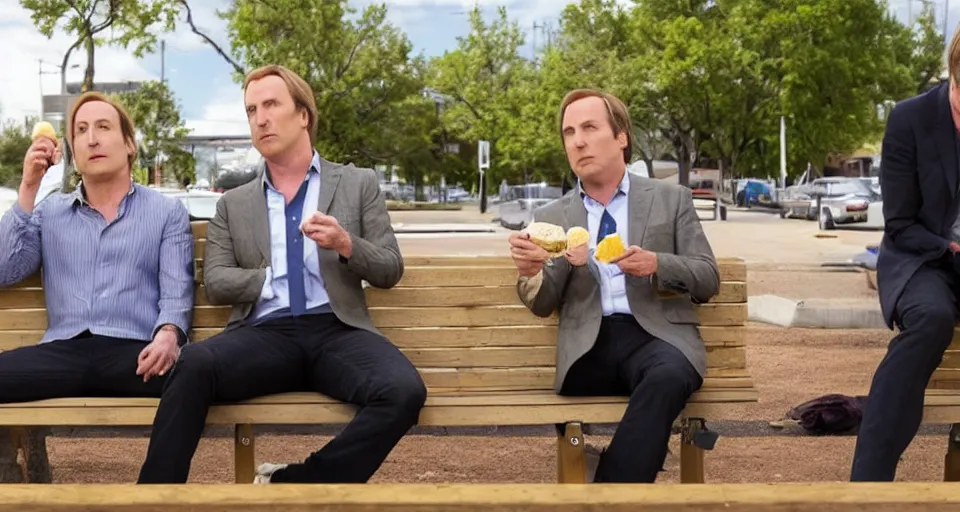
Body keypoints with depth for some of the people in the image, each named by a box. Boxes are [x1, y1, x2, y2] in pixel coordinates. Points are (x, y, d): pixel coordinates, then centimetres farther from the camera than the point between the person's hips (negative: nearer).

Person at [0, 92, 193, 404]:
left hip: (133, 351, -2)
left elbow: (176, 293, 3)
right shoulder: (48, 212, 22)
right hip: (62, 351, 2)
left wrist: (168, 333, -21)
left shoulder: (168, 213, 13)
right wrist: (28, 189, 7)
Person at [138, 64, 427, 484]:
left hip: (337, 331, 0)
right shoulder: (233, 204, 19)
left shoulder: (359, 184, 14)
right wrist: (271, 278, -7)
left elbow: (389, 270, 9)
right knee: (195, 365, -33)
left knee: (404, 392, -32)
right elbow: (215, 284, 8)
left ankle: (292, 484, -16)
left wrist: (346, 245, -11)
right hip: (264, 334, 1)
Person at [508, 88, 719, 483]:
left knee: (667, 377, -36)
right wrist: (532, 271, -14)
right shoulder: (550, 217, 18)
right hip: (589, 343, 1)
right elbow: (542, 305, 10)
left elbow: (708, 280, 9)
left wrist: (657, 265, -12)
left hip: (657, 333, -1)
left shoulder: (671, 200, 14)